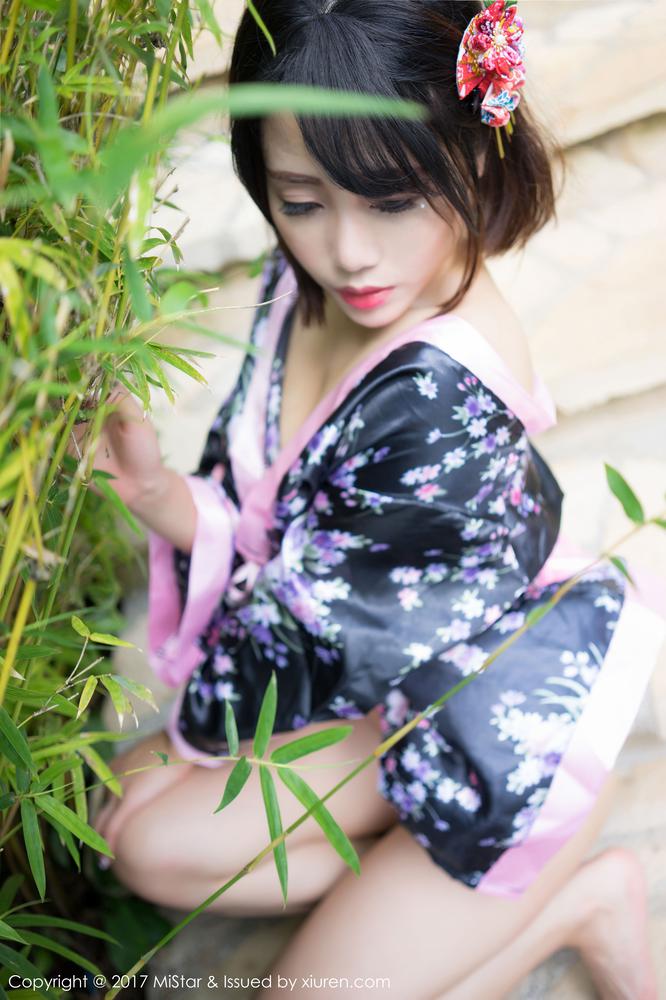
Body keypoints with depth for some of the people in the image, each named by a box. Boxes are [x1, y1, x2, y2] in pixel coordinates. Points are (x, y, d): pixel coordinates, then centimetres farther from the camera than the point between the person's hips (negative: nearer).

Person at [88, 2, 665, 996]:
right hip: (398, 686, 8)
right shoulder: (304, 281, -9)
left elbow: (319, 616, -22)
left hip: (512, 717, -7)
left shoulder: (444, 400, -34)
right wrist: (159, 491, -25)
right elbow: (252, 522, -2)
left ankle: (581, 901, 10)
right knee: (146, 842, -2)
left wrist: (190, 738, -5)